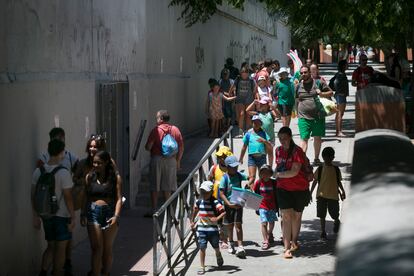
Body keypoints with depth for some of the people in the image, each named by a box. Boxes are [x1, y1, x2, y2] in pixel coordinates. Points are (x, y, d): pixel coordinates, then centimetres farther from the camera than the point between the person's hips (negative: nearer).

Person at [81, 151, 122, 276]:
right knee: (97, 248, -6)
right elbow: (86, 198, 9)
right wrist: (83, 214, -2)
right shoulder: (90, 177, 6)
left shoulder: (115, 177, -1)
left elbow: (119, 198, -4)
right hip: (93, 213, 1)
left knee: (107, 249, 9)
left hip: (110, 212, -1)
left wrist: (116, 216, -16)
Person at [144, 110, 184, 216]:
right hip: (171, 160, 3)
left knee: (154, 188, 4)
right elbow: (181, 148, 4)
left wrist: (151, 149, 13)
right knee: (167, 188, 12)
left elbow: (148, 147, -10)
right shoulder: (175, 130, 3)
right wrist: (178, 161, 13)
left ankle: (153, 210, 5)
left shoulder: (156, 130, -8)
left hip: (157, 159, -3)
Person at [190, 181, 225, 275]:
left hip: (212, 228, -2)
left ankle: (218, 256, 49)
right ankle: (202, 267, 0)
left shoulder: (215, 202, -13)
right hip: (201, 228, 2)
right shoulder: (199, 202, 2)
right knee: (202, 247, -5)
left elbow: (223, 212, -22)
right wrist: (192, 221, 25)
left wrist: (217, 218, -36)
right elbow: (195, 211, 22)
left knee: (215, 246, 15)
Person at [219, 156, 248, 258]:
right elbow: (221, 194, -14)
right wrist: (229, 204, -25)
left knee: (238, 224, -8)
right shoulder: (225, 178, -12)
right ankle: (231, 244, 31)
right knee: (229, 225, 12)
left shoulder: (239, 175, -2)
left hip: (238, 203, 1)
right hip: (228, 204, -1)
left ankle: (240, 247, -14)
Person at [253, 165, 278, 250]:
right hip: (262, 207, -2)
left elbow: (276, 195, 3)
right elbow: (255, 194, 5)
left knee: (272, 222, 16)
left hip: (272, 207, 2)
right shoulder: (258, 183, -4)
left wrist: (277, 206, 3)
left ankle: (270, 235, 43)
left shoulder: (273, 183, -4)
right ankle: (265, 241, -6)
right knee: (264, 223, -9)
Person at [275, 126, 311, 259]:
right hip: (283, 188, 3)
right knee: (286, 216, -9)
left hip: (299, 189, -3)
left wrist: (278, 175, -13)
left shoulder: (297, 151, -15)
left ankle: (294, 242, 34)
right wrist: (276, 173, 4)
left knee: (296, 216, 13)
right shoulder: (279, 150, 4)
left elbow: (294, 172, -21)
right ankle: (287, 248, -10)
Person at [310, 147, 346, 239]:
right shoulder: (320, 169, 1)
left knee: (334, 214, 6)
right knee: (322, 215, 0)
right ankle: (323, 231, 10)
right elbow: (315, 181, 4)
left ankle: (337, 222, 40)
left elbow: (338, 182, 11)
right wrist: (310, 193, 3)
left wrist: (342, 191, 8)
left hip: (333, 195, 0)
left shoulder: (336, 169, 2)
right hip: (321, 195, 0)